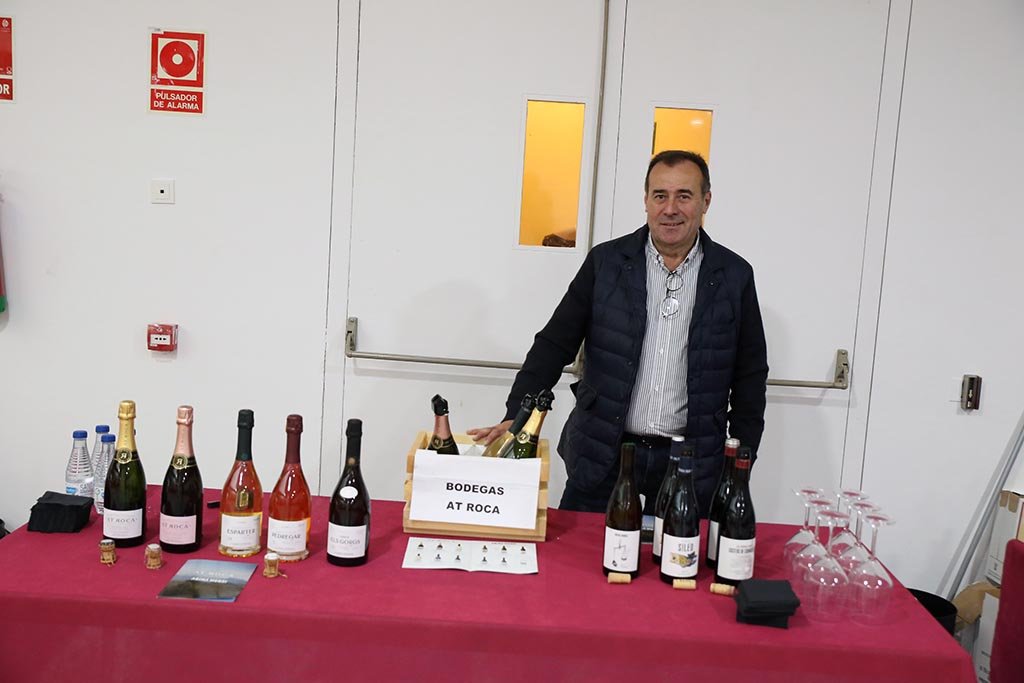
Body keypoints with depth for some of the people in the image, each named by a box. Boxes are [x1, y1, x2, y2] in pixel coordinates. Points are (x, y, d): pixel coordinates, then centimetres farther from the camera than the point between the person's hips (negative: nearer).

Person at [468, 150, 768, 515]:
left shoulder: (735, 276, 1)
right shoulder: (606, 262, 0)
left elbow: (750, 376, 7)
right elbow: (555, 344, 1)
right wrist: (515, 417, -9)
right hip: (602, 457, 0)